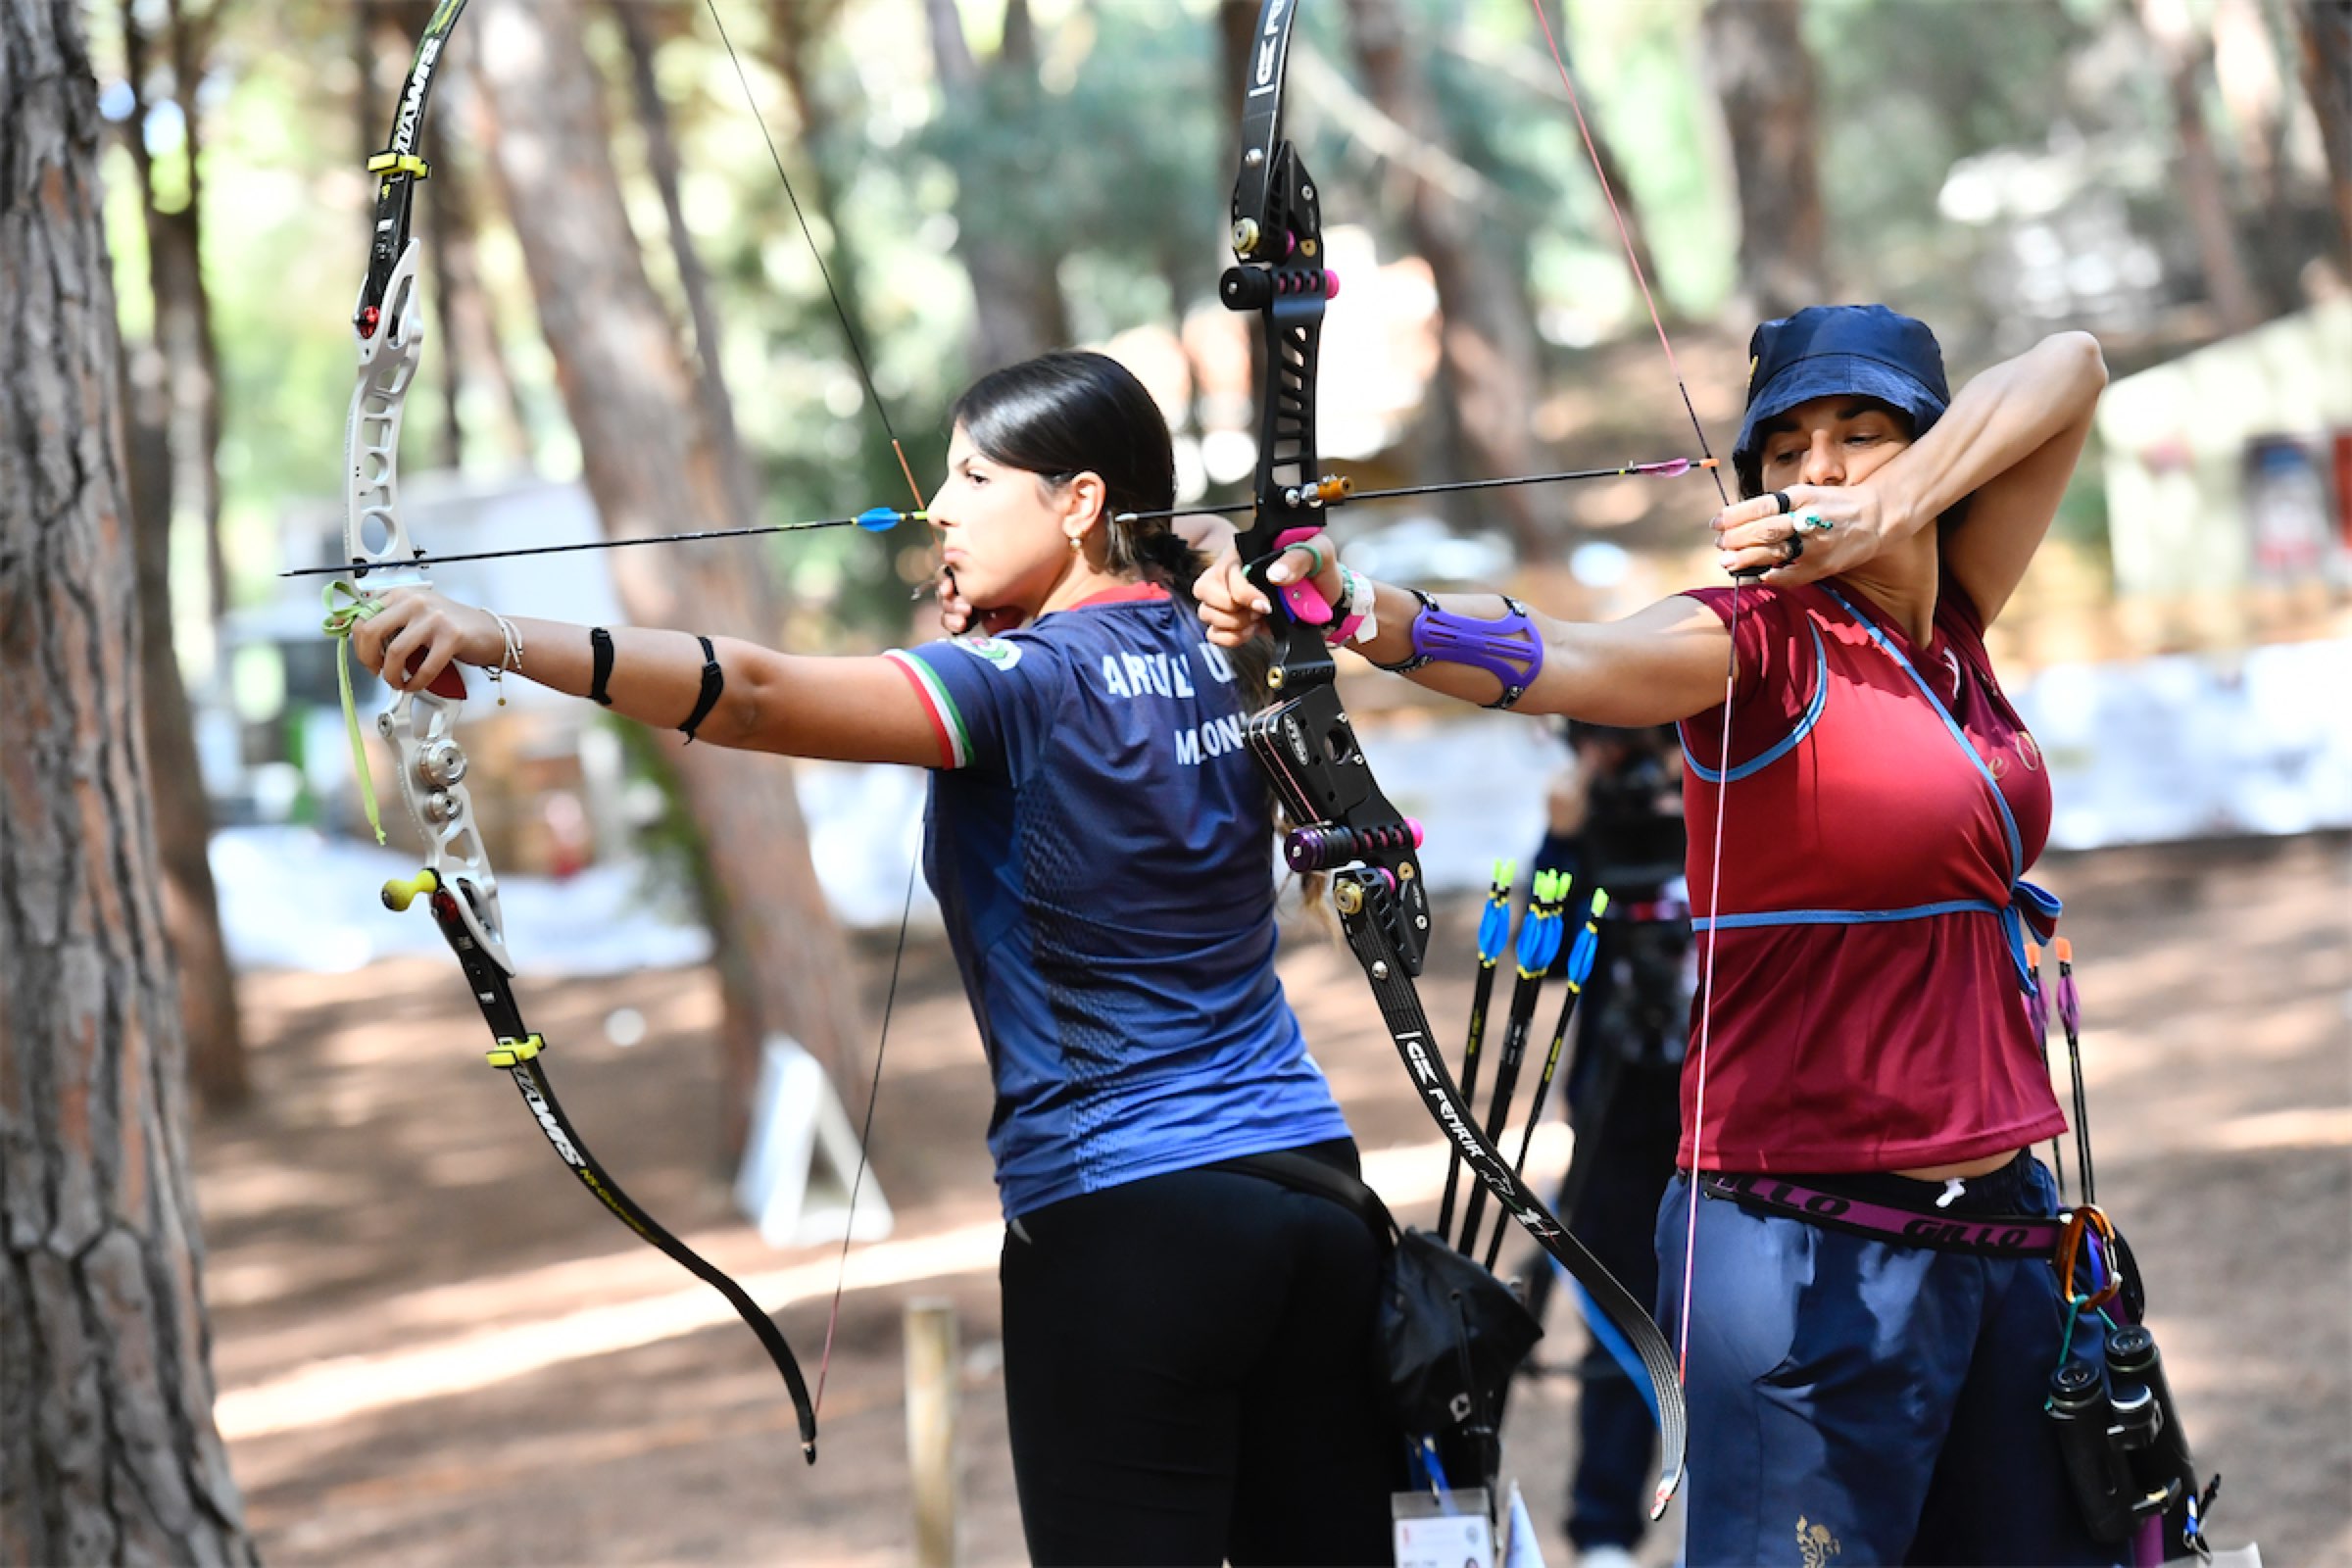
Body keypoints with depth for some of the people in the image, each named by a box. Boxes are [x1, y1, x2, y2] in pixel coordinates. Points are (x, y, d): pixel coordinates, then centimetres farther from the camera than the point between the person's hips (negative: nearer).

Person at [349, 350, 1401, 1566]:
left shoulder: (1029, 682, -13)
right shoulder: (1217, 645, 8)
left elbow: (756, 698, -26)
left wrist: (502, 639, -34)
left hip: (1127, 1235, -7)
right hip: (1313, 1193, 7)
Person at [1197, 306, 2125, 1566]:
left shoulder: (1944, 627, 9)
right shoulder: (1756, 643, -8)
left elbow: (2069, 370, 7)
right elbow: (1555, 659, -28)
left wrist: (1893, 510, -10)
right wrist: (1359, 612, -48)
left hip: (1998, 1229, 7)